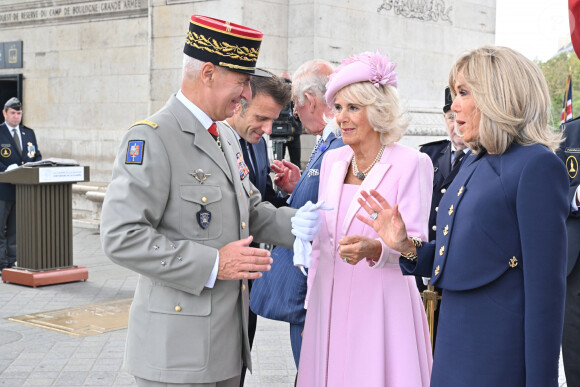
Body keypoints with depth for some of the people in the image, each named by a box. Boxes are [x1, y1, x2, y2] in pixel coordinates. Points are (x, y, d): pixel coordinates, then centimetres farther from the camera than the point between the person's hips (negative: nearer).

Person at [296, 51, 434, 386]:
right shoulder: (332, 161, 10)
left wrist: (374, 249, -33)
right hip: (330, 304, 5)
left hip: (382, 306, -5)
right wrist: (311, 306, 15)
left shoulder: (411, 164, -8)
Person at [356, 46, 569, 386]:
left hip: (502, 358, -8)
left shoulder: (538, 166, -13)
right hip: (455, 346, 8)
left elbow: (546, 285, -16)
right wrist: (405, 246, 1)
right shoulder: (474, 164, 12)